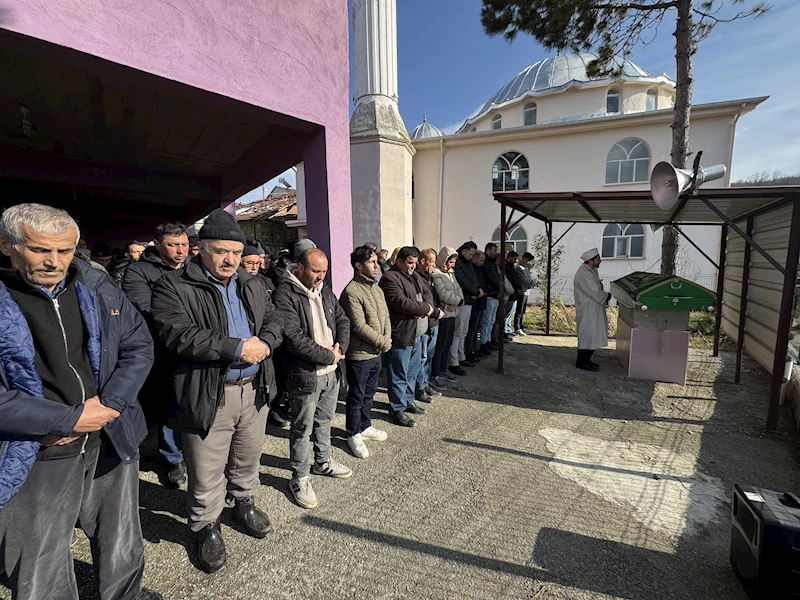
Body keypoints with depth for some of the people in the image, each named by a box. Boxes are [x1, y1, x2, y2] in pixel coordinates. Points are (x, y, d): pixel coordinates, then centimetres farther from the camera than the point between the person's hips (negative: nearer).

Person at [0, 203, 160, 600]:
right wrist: (71, 419, -18)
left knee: (123, 549, 23)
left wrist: (109, 405, -12)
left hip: (112, 443, 3)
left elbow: (139, 345, 0)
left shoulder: (97, 290, -2)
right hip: (35, 462, -3)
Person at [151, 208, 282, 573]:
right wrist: (237, 348, -23)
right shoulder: (173, 287, -9)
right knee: (207, 472, 11)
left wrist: (263, 343, -13)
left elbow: (273, 319, 10)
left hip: (254, 389, 5)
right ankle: (206, 526, 36)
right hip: (208, 396, -5)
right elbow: (178, 336, -22)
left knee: (249, 457, 23)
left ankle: (242, 501, 48)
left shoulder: (251, 284, 10)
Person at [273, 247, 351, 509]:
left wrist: (340, 348, -6)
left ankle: (323, 461, 43)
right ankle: (300, 477, 27)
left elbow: (343, 320, 12)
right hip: (305, 374, -7)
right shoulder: (285, 294, -17)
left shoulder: (325, 291, 8)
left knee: (324, 420, 23)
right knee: (303, 428, 8)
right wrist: (328, 355, -17)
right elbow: (294, 337, -24)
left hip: (331, 371, 7)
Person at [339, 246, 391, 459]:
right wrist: (382, 342, -14)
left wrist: (386, 340, -6)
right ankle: (354, 434, 26)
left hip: (376, 353, 8)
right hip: (359, 354, -8)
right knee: (356, 397, 8)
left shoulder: (376, 289, 9)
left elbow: (385, 316, 10)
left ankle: (365, 426, 40)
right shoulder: (351, 292, -19)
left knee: (369, 393, 22)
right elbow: (359, 325, -22)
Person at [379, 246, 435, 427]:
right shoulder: (390, 278, -16)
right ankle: (397, 409, 15)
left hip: (415, 333, 10)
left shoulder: (413, 277, 16)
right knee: (399, 375, 2)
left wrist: (427, 307, -8)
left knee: (412, 371, 21)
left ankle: (408, 401, 37)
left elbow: (427, 294, 15)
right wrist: (425, 308, -13)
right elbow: (401, 303, -25)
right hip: (400, 335, -10)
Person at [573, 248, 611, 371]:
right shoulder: (583, 273, -23)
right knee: (588, 336, -2)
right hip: (587, 311, -10)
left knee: (592, 335, 15)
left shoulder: (591, 270, 9)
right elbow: (594, 293, -23)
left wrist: (604, 295, -1)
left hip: (593, 309, 10)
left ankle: (585, 360, 25)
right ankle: (582, 362, 8)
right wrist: (607, 296, -6)